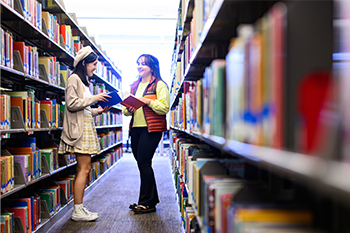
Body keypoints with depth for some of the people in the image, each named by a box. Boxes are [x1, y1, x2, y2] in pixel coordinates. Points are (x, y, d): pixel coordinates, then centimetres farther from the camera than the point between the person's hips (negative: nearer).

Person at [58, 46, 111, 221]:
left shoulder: (83, 81, 23)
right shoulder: (74, 79, -6)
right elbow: (72, 104, -16)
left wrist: (97, 111, 11)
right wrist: (94, 99, -13)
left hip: (86, 127, 10)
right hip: (79, 128, -10)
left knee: (83, 168, 7)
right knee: (84, 168, -12)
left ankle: (79, 208, 10)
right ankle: (77, 210, -8)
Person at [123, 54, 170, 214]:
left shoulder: (159, 85, -3)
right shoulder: (135, 86, 19)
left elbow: (164, 108, -12)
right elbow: (126, 111, 21)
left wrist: (148, 101, -19)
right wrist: (128, 108, -1)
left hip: (152, 128, -8)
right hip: (136, 128, 8)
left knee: (144, 163, -9)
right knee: (141, 163, 10)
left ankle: (147, 202, 1)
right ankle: (152, 199, 22)